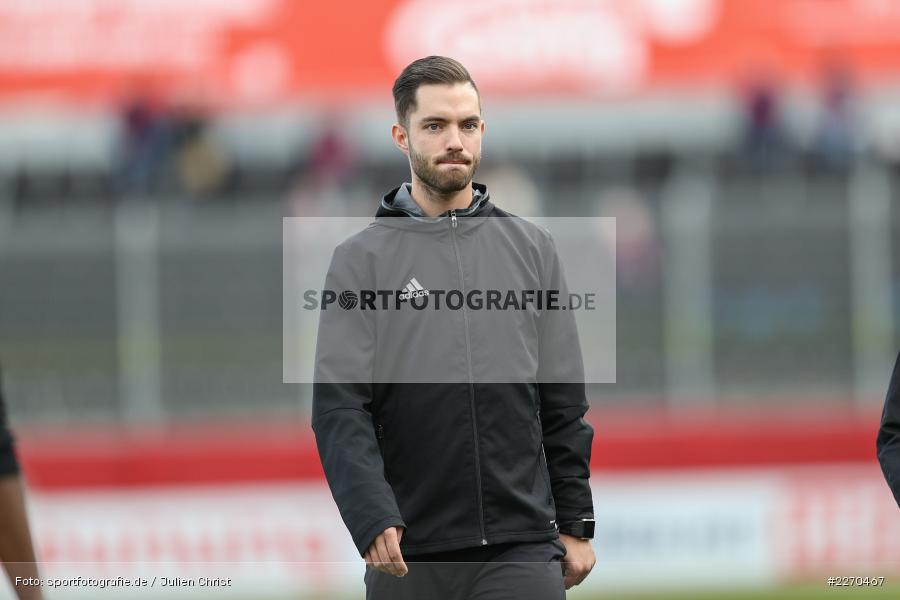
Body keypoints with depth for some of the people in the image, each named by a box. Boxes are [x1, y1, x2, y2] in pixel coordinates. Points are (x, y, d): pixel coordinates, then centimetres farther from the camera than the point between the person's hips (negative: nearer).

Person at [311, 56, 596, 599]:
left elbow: (564, 405, 12)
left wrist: (576, 523, 8)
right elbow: (340, 406, -7)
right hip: (407, 553, -1)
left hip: (522, 550, 1)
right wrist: (372, 518, -21)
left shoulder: (532, 249, 10)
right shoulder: (363, 259, 1)